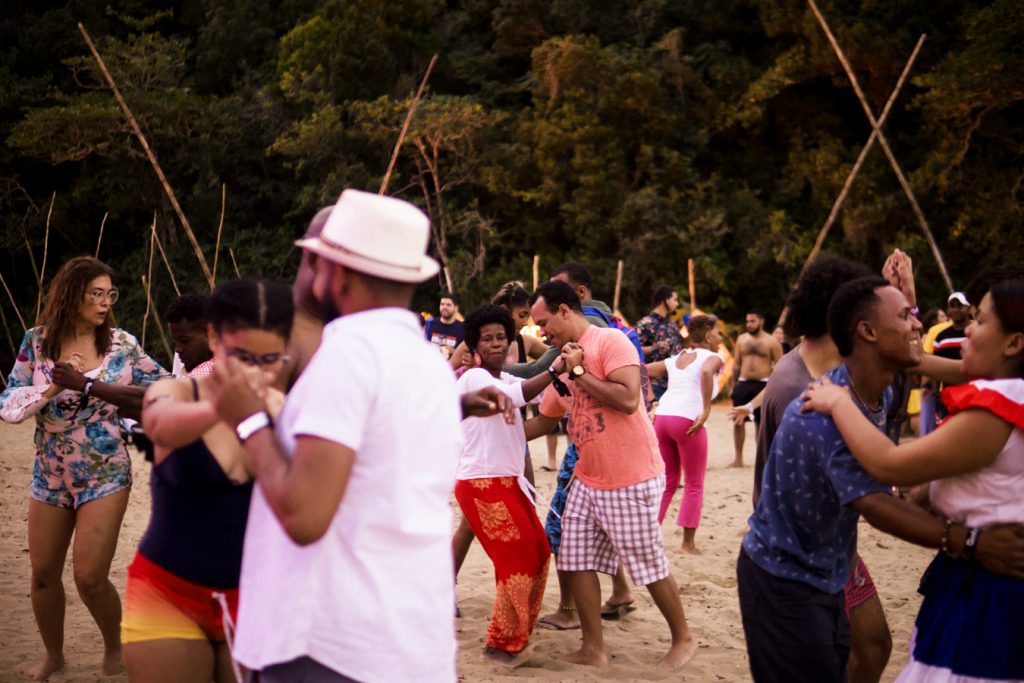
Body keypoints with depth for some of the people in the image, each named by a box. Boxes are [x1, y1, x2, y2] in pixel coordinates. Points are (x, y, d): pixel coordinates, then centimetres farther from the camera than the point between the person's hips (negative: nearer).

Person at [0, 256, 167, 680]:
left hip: (105, 477, -3)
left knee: (89, 578, -7)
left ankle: (114, 648, 21)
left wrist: (88, 386, -18)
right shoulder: (37, 342, -3)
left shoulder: (121, 344, -7)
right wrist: (52, 389, -22)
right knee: (43, 575, 10)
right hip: (49, 476, 3)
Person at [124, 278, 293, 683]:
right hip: (168, 595, -2)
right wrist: (221, 406, -56)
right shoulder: (176, 392, -10)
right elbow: (163, 425, -36)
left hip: (256, 599, 2)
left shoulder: (285, 412, -3)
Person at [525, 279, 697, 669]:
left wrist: (579, 372, -18)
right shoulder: (564, 362, 12)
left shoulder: (611, 342, -13)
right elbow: (544, 420, 23)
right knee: (577, 562, 4)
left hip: (631, 482, -8)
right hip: (587, 482, 8)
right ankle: (593, 650, 15)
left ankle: (683, 639, 25)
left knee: (650, 566, 5)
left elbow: (628, 399, -26)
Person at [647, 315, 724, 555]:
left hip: (662, 417, 6)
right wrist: (706, 410, -19)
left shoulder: (675, 360, 24)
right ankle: (688, 544, 6)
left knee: (667, 482, 19)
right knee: (694, 485, 7)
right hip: (687, 421, -6)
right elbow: (706, 371, -19)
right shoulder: (711, 357, 5)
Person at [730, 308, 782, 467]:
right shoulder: (742, 339, 9)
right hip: (743, 384, 3)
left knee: (761, 423, 3)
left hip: (763, 385, -3)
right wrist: (733, 386, 10)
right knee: (738, 420, -1)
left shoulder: (771, 342, -3)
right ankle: (738, 458, 8)